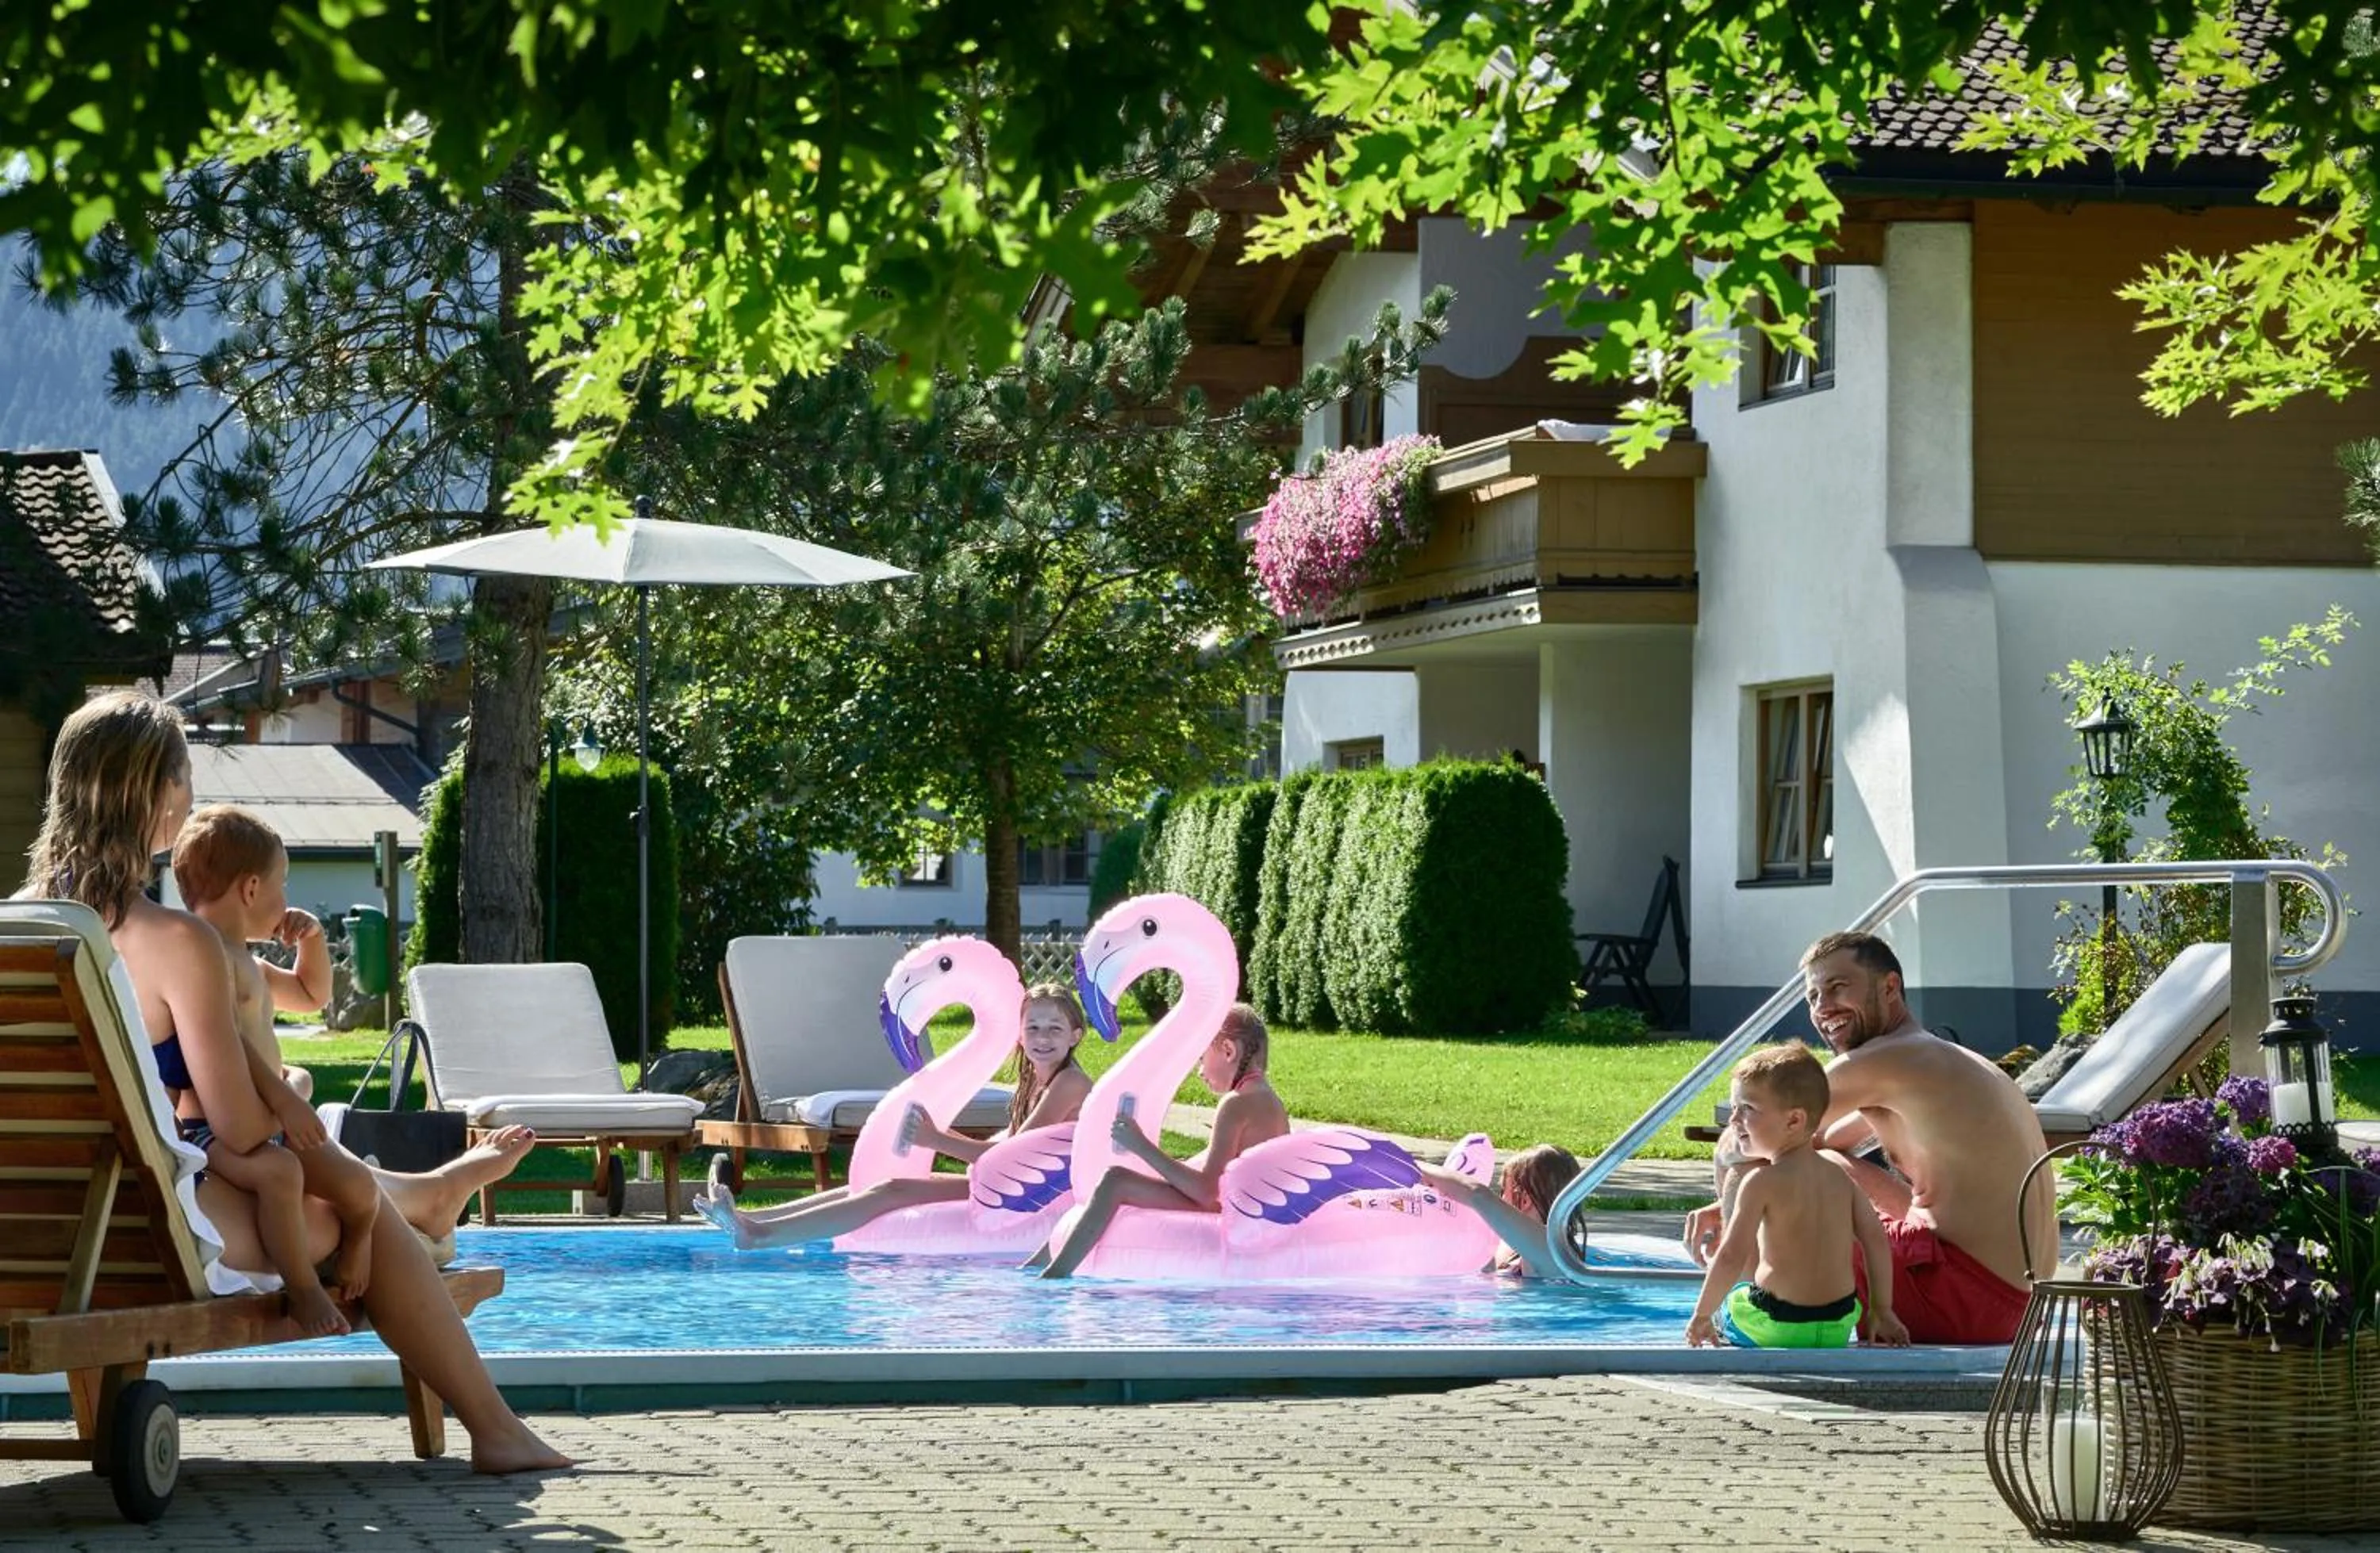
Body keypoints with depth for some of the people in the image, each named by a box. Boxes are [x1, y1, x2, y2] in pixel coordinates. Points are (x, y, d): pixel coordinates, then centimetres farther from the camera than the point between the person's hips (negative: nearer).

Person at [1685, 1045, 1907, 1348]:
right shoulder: (1841, 1178, 7)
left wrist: (1702, 1316, -8)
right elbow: (1876, 1240, 8)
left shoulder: (1763, 1181, -12)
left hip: (1775, 1327, -6)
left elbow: (1731, 1257, -18)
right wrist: (1881, 1311, 16)